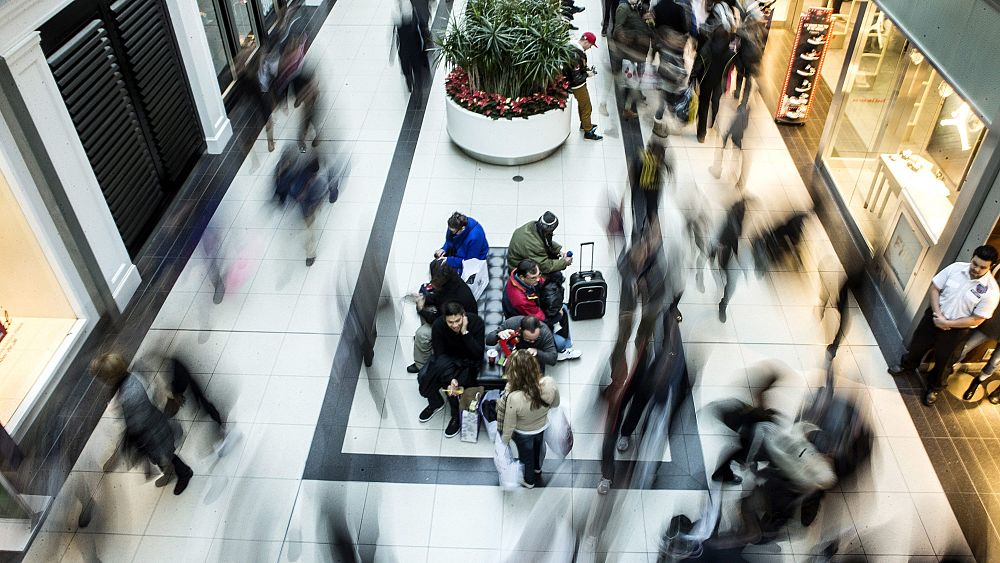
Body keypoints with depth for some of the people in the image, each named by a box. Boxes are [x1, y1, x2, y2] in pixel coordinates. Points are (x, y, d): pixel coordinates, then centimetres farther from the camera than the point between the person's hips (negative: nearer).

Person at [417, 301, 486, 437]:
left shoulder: (476, 322, -26)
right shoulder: (438, 325, -22)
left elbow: (478, 353, -26)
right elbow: (439, 354, -18)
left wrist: (465, 332, -37)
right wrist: (450, 379, -31)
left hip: (469, 360, -2)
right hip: (449, 357, 2)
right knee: (424, 378, -22)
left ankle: (457, 417, -1)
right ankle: (435, 403, 12)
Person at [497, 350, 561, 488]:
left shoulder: (513, 398, -44)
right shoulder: (550, 383, -35)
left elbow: (509, 426, -25)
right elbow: (555, 404, -12)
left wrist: (504, 443, -5)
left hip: (523, 434, -3)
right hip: (542, 427, 3)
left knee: (527, 455, 29)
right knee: (539, 447, 36)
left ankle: (529, 481, 58)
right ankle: (537, 468, 66)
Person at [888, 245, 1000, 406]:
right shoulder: (956, 268, -14)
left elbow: (977, 320, -17)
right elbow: (934, 288, -6)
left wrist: (947, 323, -19)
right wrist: (938, 314, -16)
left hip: (956, 330, -3)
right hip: (934, 316, 3)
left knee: (943, 362, 16)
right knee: (917, 344, 23)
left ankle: (934, 387, 43)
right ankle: (907, 365, 53)